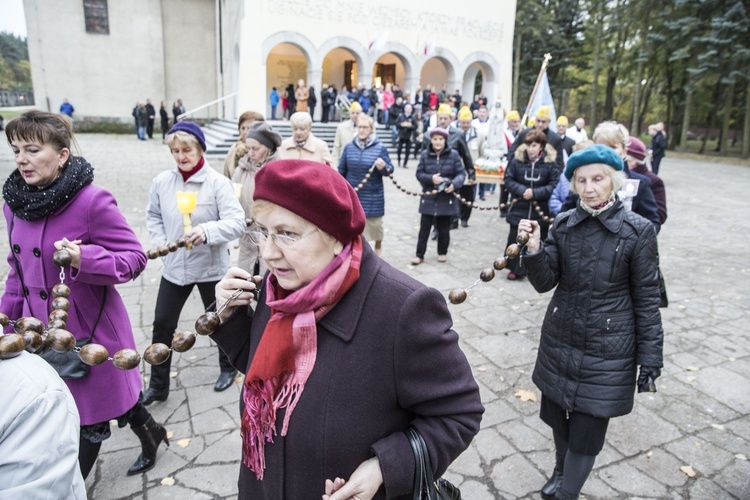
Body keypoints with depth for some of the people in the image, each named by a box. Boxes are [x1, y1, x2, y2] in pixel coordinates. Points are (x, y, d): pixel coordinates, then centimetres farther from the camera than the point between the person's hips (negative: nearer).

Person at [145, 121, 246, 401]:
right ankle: (158, 385, 29)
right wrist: (159, 241, -2)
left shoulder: (218, 183, -16)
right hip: (174, 266, 4)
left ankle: (227, 368, 42)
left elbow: (237, 223, -25)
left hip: (210, 266, -3)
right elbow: (153, 215, 13)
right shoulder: (162, 181, -3)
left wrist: (207, 230, -40)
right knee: (162, 324, 10)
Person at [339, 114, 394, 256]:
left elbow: (390, 170, -4)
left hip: (373, 196, -2)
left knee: (374, 223, 10)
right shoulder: (349, 147, 2)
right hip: (352, 195, 2)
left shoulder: (380, 148, -6)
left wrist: (383, 168, -27)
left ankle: (378, 247, 39)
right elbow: (341, 170, 9)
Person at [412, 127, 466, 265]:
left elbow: (461, 173, -5)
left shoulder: (453, 154, -5)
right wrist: (431, 178, -19)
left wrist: (454, 184, -24)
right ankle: (420, 255, 11)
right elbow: (419, 173, 0)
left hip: (446, 198, -1)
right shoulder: (425, 154, 1)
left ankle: (442, 252, 30)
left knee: (443, 228, 11)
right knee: (424, 227, 3)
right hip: (429, 197, 1)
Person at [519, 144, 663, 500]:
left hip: (607, 352, -3)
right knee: (557, 416, 18)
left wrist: (650, 360, -4)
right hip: (559, 342, 4)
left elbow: (647, 300, -5)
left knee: (586, 433, 5)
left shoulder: (637, 231, -10)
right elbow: (545, 282, -3)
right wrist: (534, 249, -22)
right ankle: (561, 470, 48)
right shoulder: (564, 224, -1)